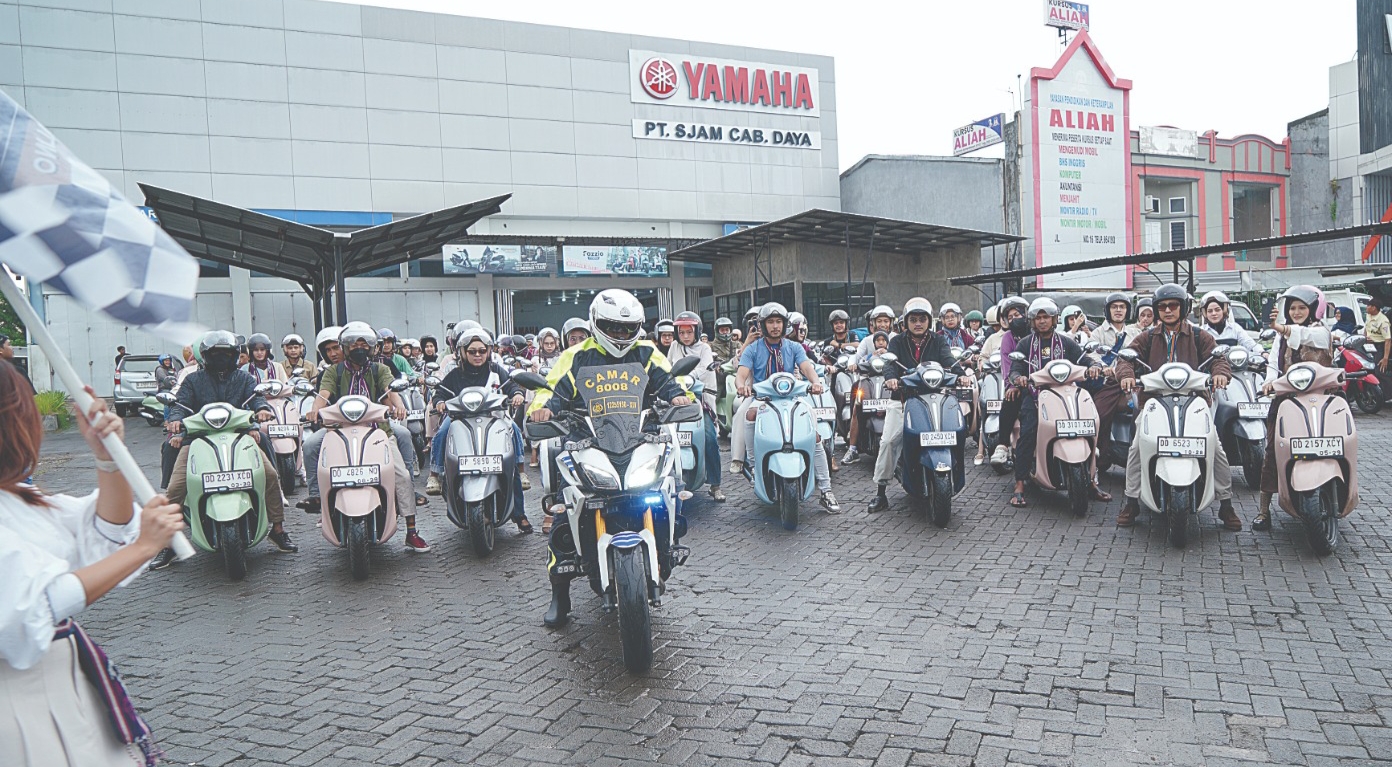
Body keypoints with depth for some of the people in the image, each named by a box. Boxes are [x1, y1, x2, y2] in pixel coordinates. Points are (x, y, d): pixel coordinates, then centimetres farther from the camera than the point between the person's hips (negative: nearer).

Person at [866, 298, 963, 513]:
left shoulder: (939, 341, 12)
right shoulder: (897, 342, 10)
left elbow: (948, 360, -6)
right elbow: (890, 362, -8)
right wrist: (891, 378, -32)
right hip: (902, 400, 0)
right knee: (888, 441, -12)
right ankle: (880, 492, -4)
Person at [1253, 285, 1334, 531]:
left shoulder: (1321, 331, 1)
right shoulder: (1282, 336, 18)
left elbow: (1304, 335, -23)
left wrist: (1281, 328, -43)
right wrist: (1271, 380, -7)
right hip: (1284, 398, 3)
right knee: (1272, 451, -4)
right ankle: (1263, 509, -4)